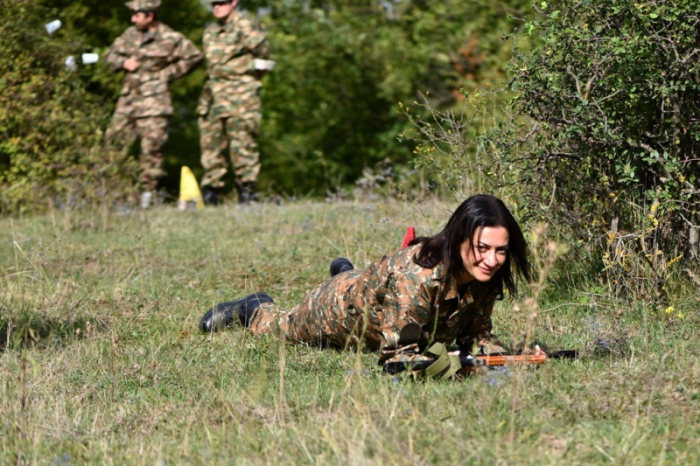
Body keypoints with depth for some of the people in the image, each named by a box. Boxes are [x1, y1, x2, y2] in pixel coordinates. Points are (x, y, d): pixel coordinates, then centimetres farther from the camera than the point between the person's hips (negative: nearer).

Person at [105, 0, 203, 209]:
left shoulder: (170, 39, -6)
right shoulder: (130, 34, 10)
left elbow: (194, 56, 3)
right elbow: (111, 54, 20)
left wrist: (168, 73, -2)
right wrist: (123, 62, -2)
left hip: (153, 100, -6)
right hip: (128, 96, 6)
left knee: (151, 147, -5)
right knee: (114, 139, 3)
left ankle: (147, 192, 1)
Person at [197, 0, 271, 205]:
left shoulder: (244, 28, -8)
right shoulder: (210, 32, 15)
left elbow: (262, 49, -11)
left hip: (240, 95, -7)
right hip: (213, 94, 7)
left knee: (242, 145, -6)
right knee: (211, 142, 6)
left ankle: (246, 194, 1)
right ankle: (211, 193, 11)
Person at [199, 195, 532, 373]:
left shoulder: (487, 279, -30)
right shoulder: (417, 274, -48)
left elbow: (476, 334, -16)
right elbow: (397, 354, -41)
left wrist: (498, 355, -37)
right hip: (342, 308, -5)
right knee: (279, 329, 28)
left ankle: (346, 271, 60)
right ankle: (254, 308, 56)